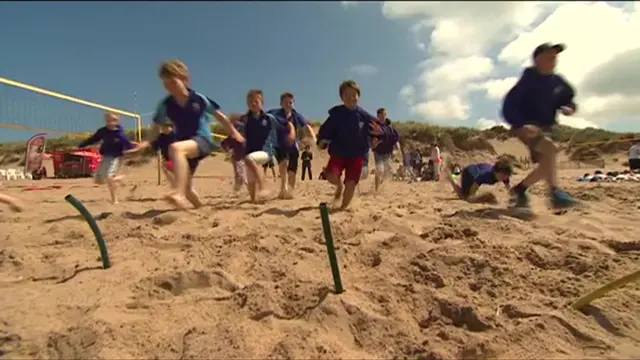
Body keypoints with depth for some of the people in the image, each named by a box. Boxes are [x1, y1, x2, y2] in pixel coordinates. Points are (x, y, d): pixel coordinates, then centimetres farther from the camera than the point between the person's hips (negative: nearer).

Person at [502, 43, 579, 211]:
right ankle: (555, 194, -32)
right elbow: (508, 107, -20)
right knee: (550, 147, -32)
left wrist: (569, 108, -6)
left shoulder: (557, 82, 4)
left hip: (544, 128, 8)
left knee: (547, 165, 6)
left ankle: (519, 189, 24)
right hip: (525, 127, -8)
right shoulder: (527, 80, -15)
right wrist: (522, 124, -34)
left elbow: (568, 99, 19)